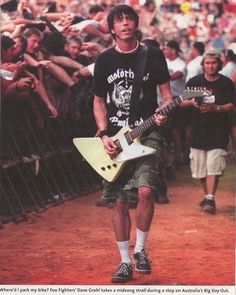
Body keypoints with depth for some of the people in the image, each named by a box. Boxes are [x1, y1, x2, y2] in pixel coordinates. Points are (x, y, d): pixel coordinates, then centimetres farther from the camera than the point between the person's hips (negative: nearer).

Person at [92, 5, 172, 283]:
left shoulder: (153, 55, 2)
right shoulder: (104, 60, 6)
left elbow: (165, 91, 7)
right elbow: (99, 101, 10)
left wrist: (164, 112, -14)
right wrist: (104, 135, -3)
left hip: (146, 134, -2)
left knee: (145, 191, -21)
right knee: (120, 201, 3)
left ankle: (140, 249, 0)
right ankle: (125, 262, 13)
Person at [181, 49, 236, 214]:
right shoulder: (194, 82, 6)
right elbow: (182, 103, 7)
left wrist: (216, 108, -19)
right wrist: (192, 102, -15)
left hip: (218, 132, -3)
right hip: (198, 131, 3)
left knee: (213, 168, -13)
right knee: (200, 168, 8)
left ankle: (210, 200, -15)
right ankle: (208, 196, 25)